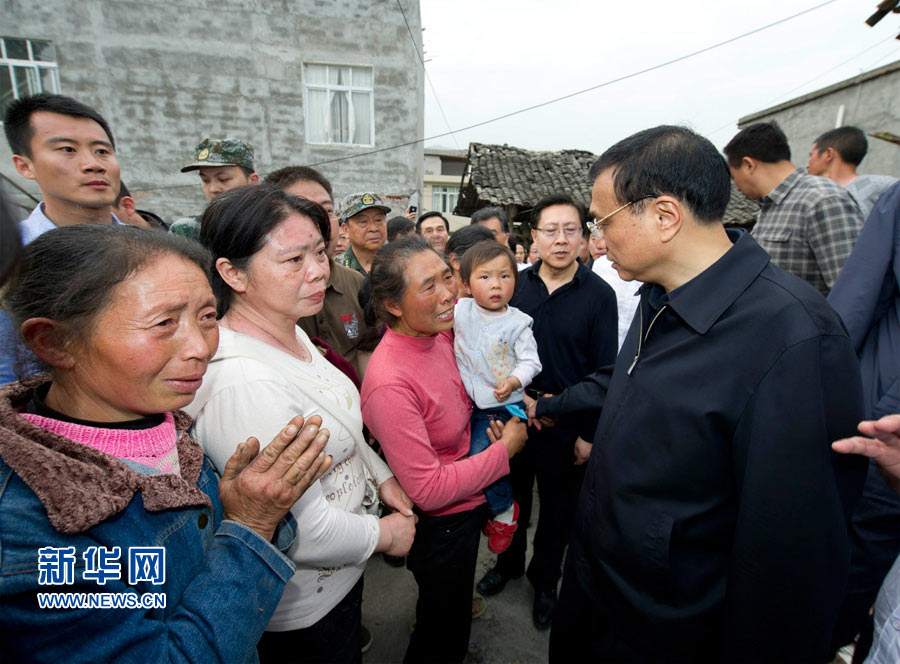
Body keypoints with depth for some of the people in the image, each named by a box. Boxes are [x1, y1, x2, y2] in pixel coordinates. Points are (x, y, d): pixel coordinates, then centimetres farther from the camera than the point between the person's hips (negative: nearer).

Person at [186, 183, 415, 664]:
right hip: (305, 608, -7)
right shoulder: (243, 384, -35)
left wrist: (382, 476, 7)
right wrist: (386, 534, -15)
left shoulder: (291, 334, -5)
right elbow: (304, 531, -31)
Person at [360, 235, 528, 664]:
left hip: (468, 505, 7)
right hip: (440, 525, -7)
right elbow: (429, 491, -29)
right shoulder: (390, 383, -34)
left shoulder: (440, 335, -9)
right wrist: (504, 449, -22)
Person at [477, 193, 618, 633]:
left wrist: (590, 433, -8)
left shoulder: (598, 294, -9)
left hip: (566, 423, -2)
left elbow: (603, 372, -7)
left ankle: (545, 580, 42)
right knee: (512, 493, 21)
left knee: (557, 506, 17)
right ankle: (509, 562, 47)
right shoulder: (515, 285, -2)